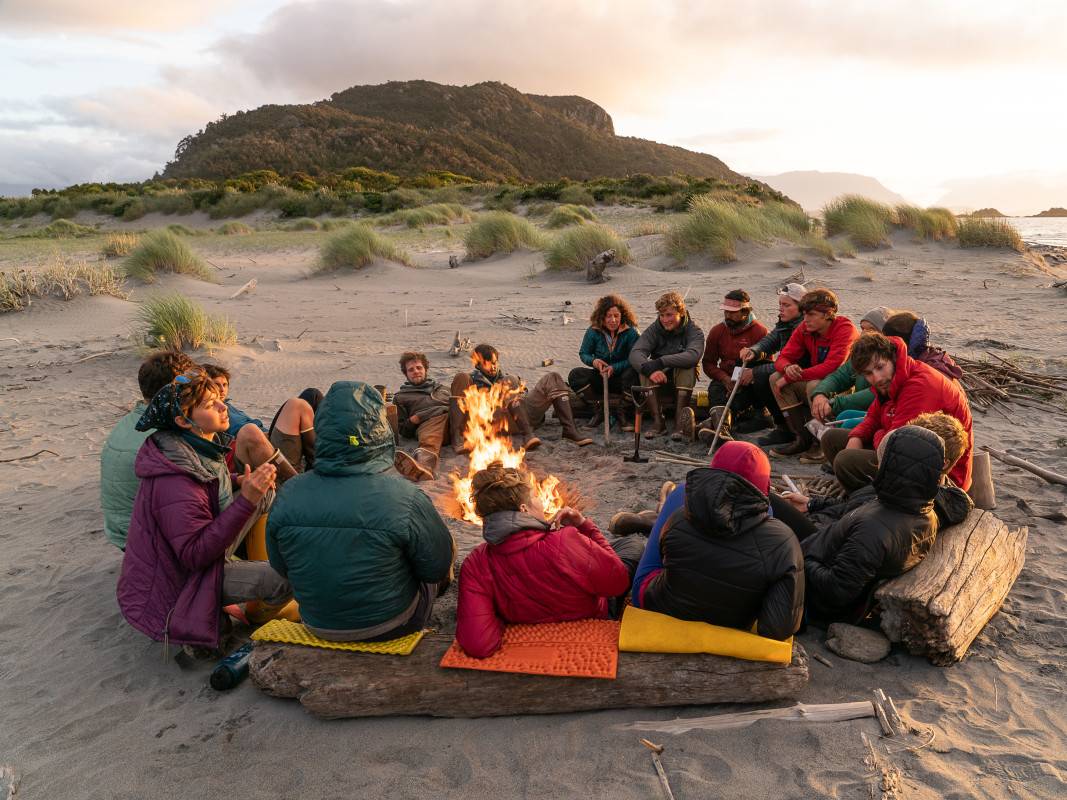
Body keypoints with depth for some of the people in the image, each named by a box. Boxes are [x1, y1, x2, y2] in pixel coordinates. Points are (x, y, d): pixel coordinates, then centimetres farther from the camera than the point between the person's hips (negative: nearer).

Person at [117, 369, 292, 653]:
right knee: (286, 578, -22)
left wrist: (238, 482, -2)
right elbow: (195, 555, -32)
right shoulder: (175, 484, -33)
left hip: (198, 549, 10)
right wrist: (245, 501, -38)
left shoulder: (198, 448, -3)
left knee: (265, 494, 2)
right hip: (174, 584, -10)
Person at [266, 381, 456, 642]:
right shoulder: (405, 499, -29)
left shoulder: (289, 495, -17)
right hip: (393, 625, -4)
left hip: (319, 625, 4)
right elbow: (439, 566, -15)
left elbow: (280, 567, -2)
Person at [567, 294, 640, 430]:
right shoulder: (593, 331, -4)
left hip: (621, 377, -2)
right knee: (575, 374, -21)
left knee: (632, 373, -36)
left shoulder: (631, 332, -11)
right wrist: (593, 361, -18)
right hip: (600, 378, 3)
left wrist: (614, 368, -27)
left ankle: (623, 413, -16)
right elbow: (583, 353, 5)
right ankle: (599, 409, -15)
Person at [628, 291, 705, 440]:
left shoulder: (694, 330, -10)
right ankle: (658, 421, -31)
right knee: (645, 368, -27)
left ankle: (680, 421, -35)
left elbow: (694, 355, -33)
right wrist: (649, 369, -42)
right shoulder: (654, 329, -4)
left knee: (687, 366, -32)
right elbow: (635, 353, -20)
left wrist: (661, 362, -41)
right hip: (659, 377, 2)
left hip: (683, 379, -2)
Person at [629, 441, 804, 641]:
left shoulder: (678, 519, -25)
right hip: (727, 632, 0)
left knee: (682, 492, 13)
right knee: (764, 511, 13)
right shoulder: (782, 542, -30)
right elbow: (781, 630, -31)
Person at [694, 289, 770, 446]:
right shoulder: (717, 331, 11)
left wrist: (753, 372, -26)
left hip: (750, 382, -3)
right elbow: (708, 363, 11)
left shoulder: (760, 331, -1)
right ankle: (722, 423, -56)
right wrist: (725, 378, -9)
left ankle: (713, 422, -54)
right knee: (715, 388, -30)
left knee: (742, 393, -36)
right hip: (725, 380, 3)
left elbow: (768, 364, -2)